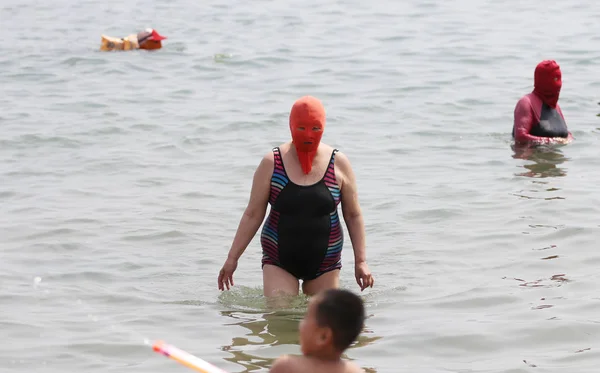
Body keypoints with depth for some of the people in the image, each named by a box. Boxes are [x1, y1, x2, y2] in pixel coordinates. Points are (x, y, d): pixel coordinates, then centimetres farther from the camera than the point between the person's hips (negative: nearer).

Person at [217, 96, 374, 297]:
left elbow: (353, 216, 6)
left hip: (324, 262, 1)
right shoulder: (272, 163, -3)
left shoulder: (338, 164, 0)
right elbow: (252, 215, 1)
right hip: (279, 262, -1)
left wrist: (361, 261, 1)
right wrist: (232, 258, -1)